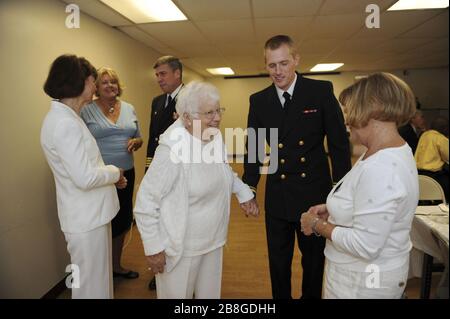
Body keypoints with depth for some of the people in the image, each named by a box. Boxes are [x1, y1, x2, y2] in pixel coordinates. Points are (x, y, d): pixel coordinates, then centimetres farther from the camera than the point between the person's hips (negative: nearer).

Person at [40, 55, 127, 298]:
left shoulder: (66, 118, 10)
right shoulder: (65, 123, -22)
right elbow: (84, 177, -27)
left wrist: (111, 175, 7)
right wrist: (114, 172, -10)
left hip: (90, 213, 10)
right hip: (86, 218, -10)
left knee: (99, 277, 24)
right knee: (92, 285, 7)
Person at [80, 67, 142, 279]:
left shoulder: (129, 109, 9)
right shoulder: (87, 110, -3)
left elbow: (138, 138, 16)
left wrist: (135, 142, -7)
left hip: (126, 173, 5)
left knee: (122, 221, 14)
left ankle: (116, 265, 34)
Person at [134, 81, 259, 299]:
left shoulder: (215, 137, -4)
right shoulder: (173, 149, -26)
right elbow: (146, 202, -20)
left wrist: (244, 193, 4)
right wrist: (153, 248, -16)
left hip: (213, 240, 7)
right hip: (180, 248, -6)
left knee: (210, 293, 23)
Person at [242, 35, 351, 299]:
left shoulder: (322, 91, -6)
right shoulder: (259, 100, 1)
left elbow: (339, 143, -4)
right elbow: (254, 148, 5)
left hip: (315, 194, -1)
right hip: (278, 196, 2)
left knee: (314, 258, 19)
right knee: (278, 261, 17)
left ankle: (311, 295, 44)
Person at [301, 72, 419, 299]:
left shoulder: (380, 169, -32)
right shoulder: (389, 151, 1)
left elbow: (364, 246, -30)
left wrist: (317, 225, -17)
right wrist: (332, 210, 4)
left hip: (363, 281, -9)